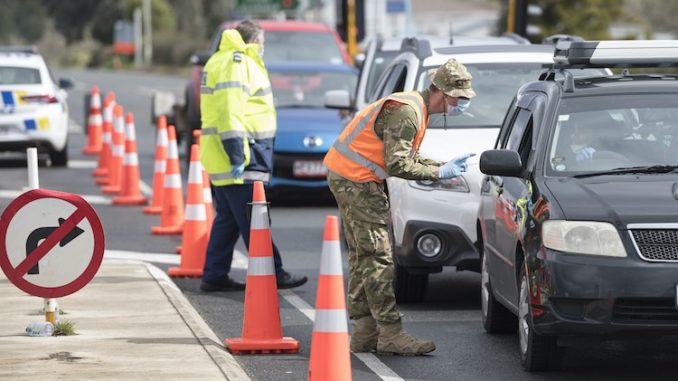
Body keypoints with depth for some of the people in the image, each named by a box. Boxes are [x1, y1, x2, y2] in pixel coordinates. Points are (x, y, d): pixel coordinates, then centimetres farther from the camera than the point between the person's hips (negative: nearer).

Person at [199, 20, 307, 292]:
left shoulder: (222, 60, 21)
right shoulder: (237, 63, -12)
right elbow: (230, 111, -22)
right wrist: (237, 155, -24)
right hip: (240, 158, -11)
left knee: (228, 218, 12)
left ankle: (214, 276, 14)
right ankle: (272, 275, -8)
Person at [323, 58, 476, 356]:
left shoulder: (415, 108, 13)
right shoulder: (406, 112, -20)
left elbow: (406, 157, 16)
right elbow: (397, 165, -24)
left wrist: (446, 165, 7)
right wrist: (440, 173, -15)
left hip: (347, 175, 11)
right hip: (356, 179, -11)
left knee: (363, 256, 12)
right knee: (378, 256, -10)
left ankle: (364, 331, 16)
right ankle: (390, 334, -10)